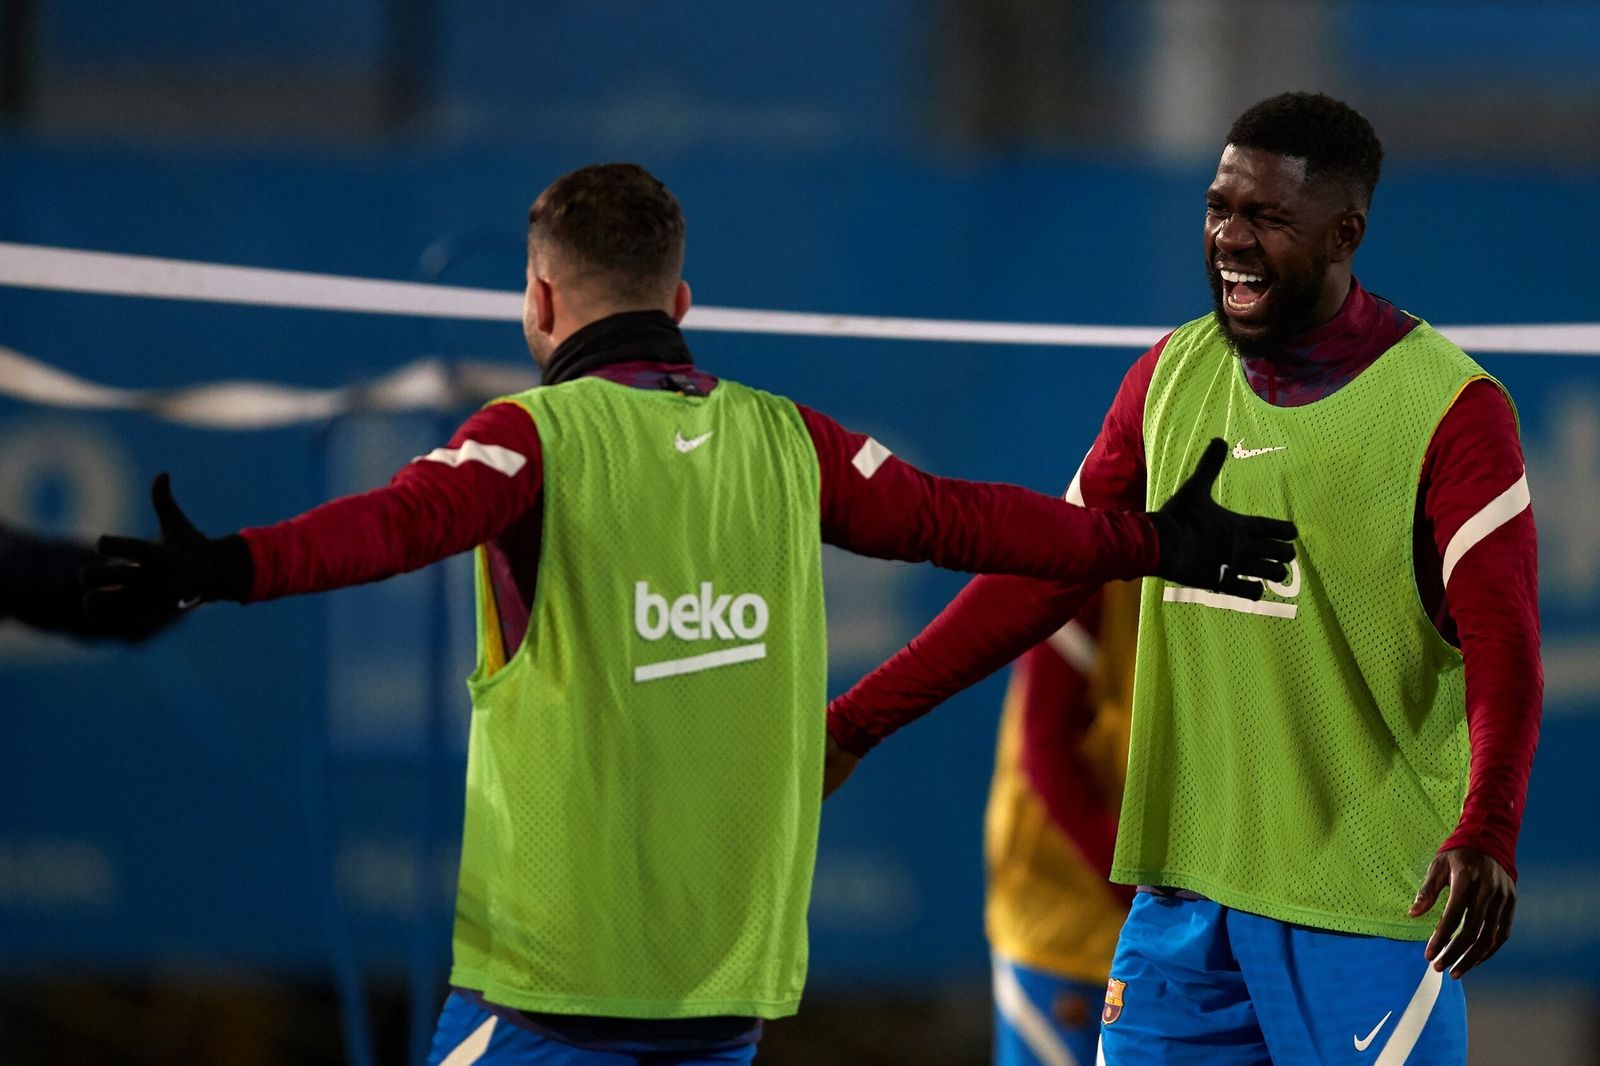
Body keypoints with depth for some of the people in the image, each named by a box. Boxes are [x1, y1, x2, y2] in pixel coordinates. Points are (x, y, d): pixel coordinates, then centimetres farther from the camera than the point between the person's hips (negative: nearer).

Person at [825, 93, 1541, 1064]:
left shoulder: (1451, 408, -9)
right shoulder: (1172, 375, 10)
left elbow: (1504, 647, -17)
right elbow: (1041, 574, 17)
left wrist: (1486, 832, -34)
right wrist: (856, 723, 14)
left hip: (1366, 908, -6)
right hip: (1184, 890, 6)